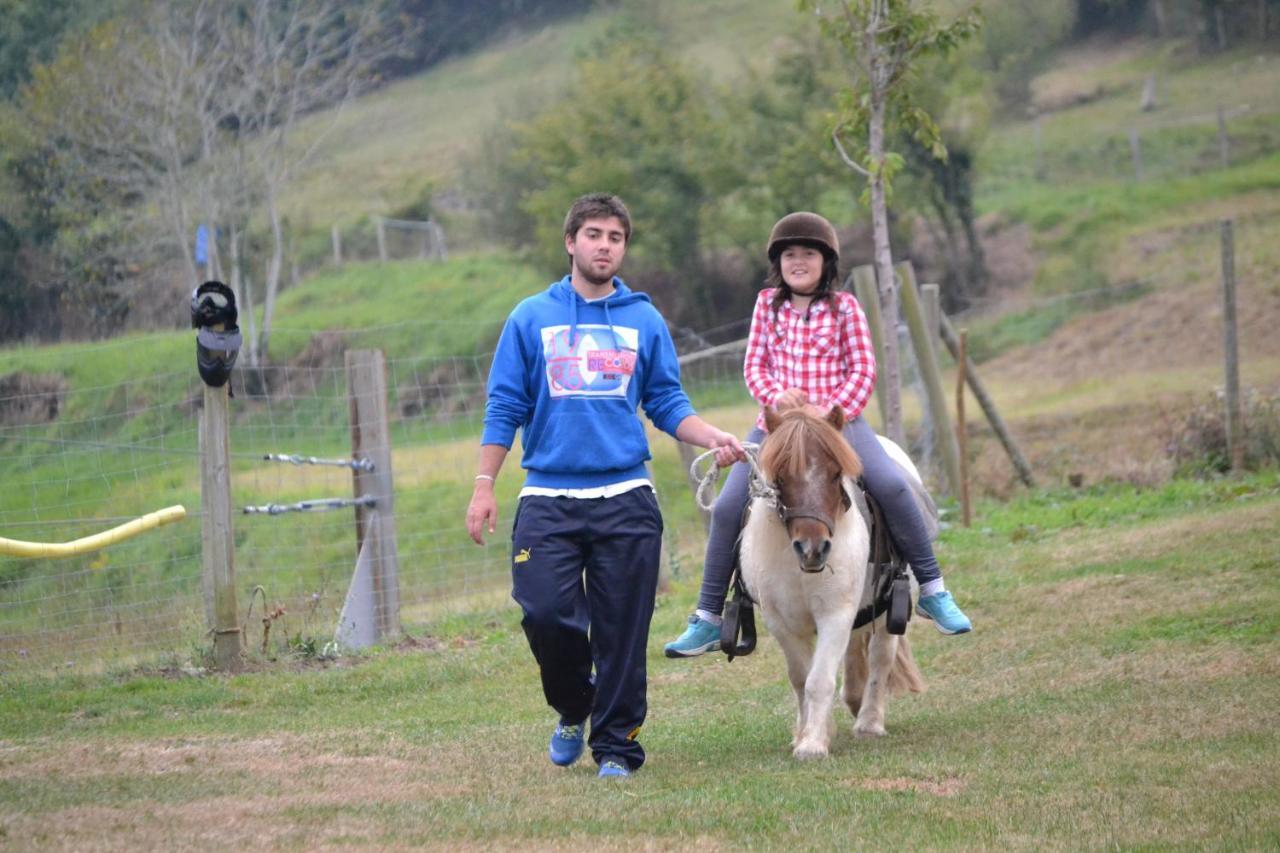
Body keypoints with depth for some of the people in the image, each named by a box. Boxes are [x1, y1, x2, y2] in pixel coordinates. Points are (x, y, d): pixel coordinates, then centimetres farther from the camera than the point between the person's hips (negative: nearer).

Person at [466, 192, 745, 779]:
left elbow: (668, 404, 10)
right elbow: (505, 408, 7)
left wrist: (714, 438, -9)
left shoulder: (645, 321, 9)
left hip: (625, 498, 1)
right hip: (548, 499, -1)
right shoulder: (532, 318, 7)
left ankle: (616, 745, 9)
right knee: (545, 611, -12)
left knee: (622, 631, -1)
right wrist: (484, 486, 0)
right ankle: (573, 709, 15)